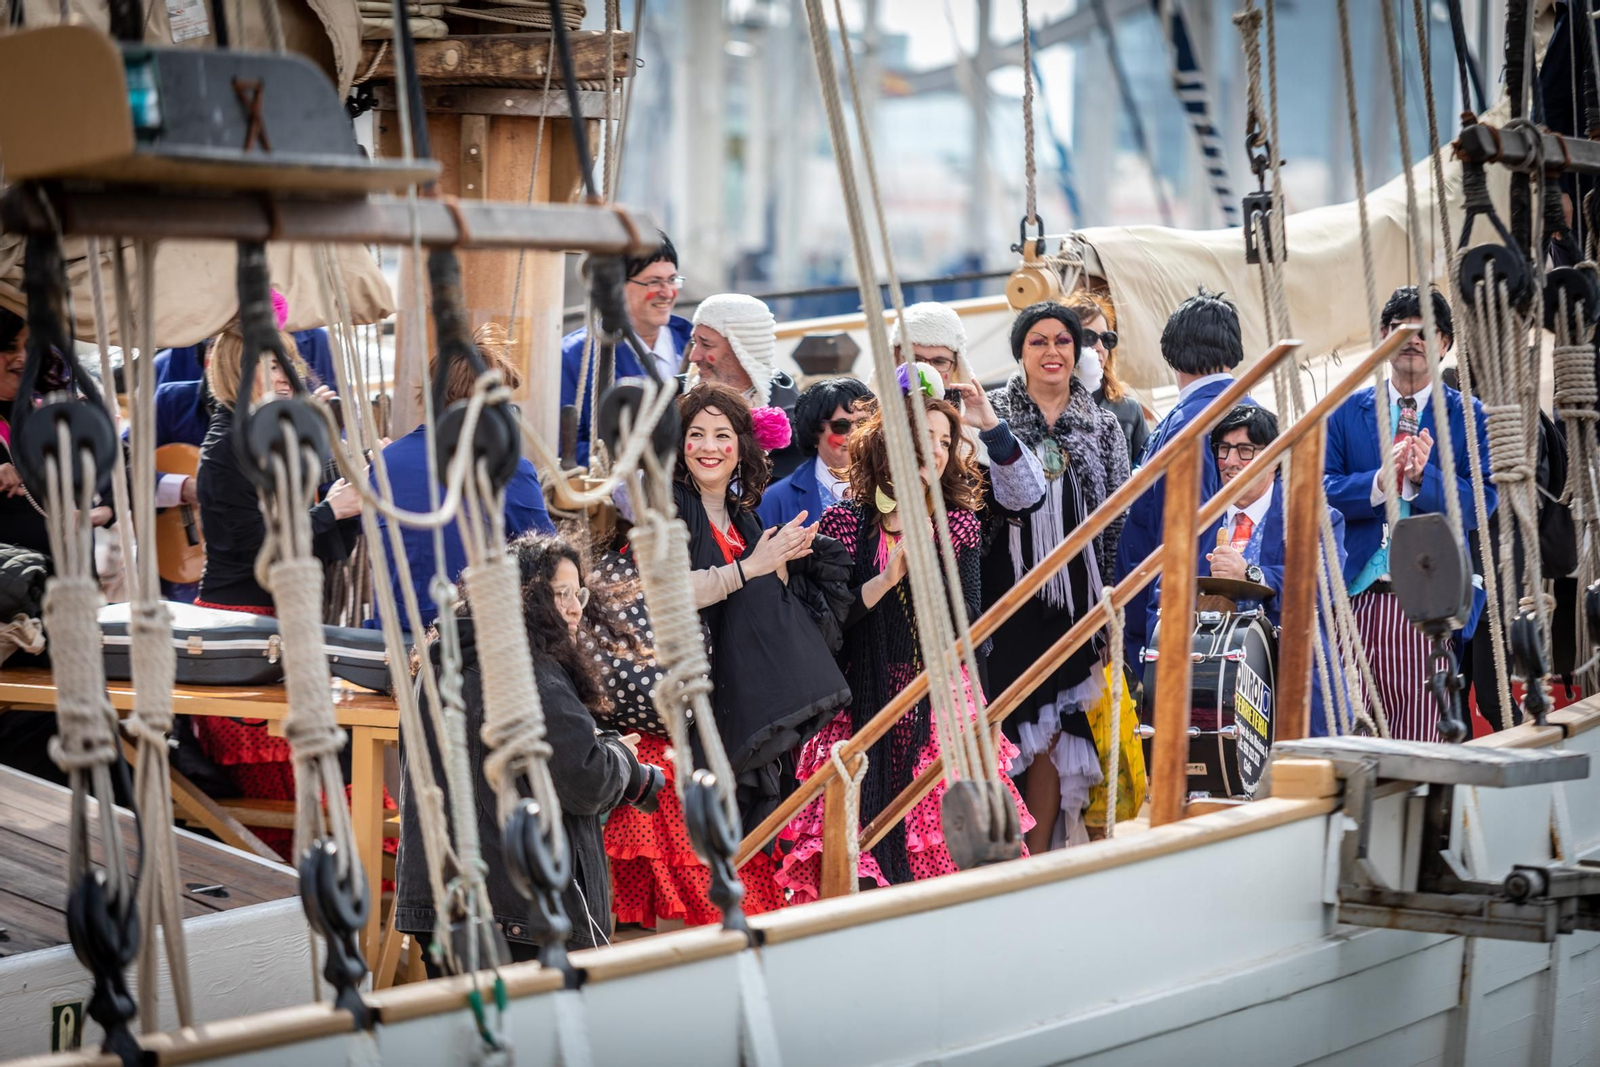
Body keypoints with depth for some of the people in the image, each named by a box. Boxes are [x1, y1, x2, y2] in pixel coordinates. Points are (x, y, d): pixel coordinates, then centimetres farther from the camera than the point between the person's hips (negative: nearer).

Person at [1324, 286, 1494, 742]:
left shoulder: (1470, 417, 8)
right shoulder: (1347, 412, 14)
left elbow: (1482, 504, -1)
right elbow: (1323, 490, 3)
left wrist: (1424, 476, -17)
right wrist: (1380, 481, -14)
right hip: (1359, 596, 1)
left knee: (1422, 734, -3)